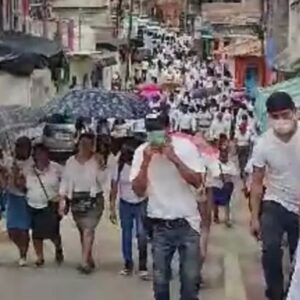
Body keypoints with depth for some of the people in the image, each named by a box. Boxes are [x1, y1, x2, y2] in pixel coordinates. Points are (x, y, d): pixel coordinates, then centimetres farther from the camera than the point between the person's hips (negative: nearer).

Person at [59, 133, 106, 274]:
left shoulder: (97, 161, -5)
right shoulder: (70, 161, 4)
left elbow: (102, 181, -11)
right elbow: (65, 181, 5)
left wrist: (99, 167, -24)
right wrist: (62, 199, -2)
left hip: (93, 199, -4)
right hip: (76, 200, 4)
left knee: (88, 229, -14)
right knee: (83, 231, 11)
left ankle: (85, 262, -17)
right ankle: (89, 259, 22)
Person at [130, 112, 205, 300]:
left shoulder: (185, 146, -8)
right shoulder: (142, 152, -3)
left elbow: (197, 182, -12)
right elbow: (139, 191, -6)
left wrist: (174, 158, -21)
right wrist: (146, 162, -19)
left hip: (187, 223, -1)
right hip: (159, 225, 1)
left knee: (191, 277, 3)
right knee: (160, 279, 8)